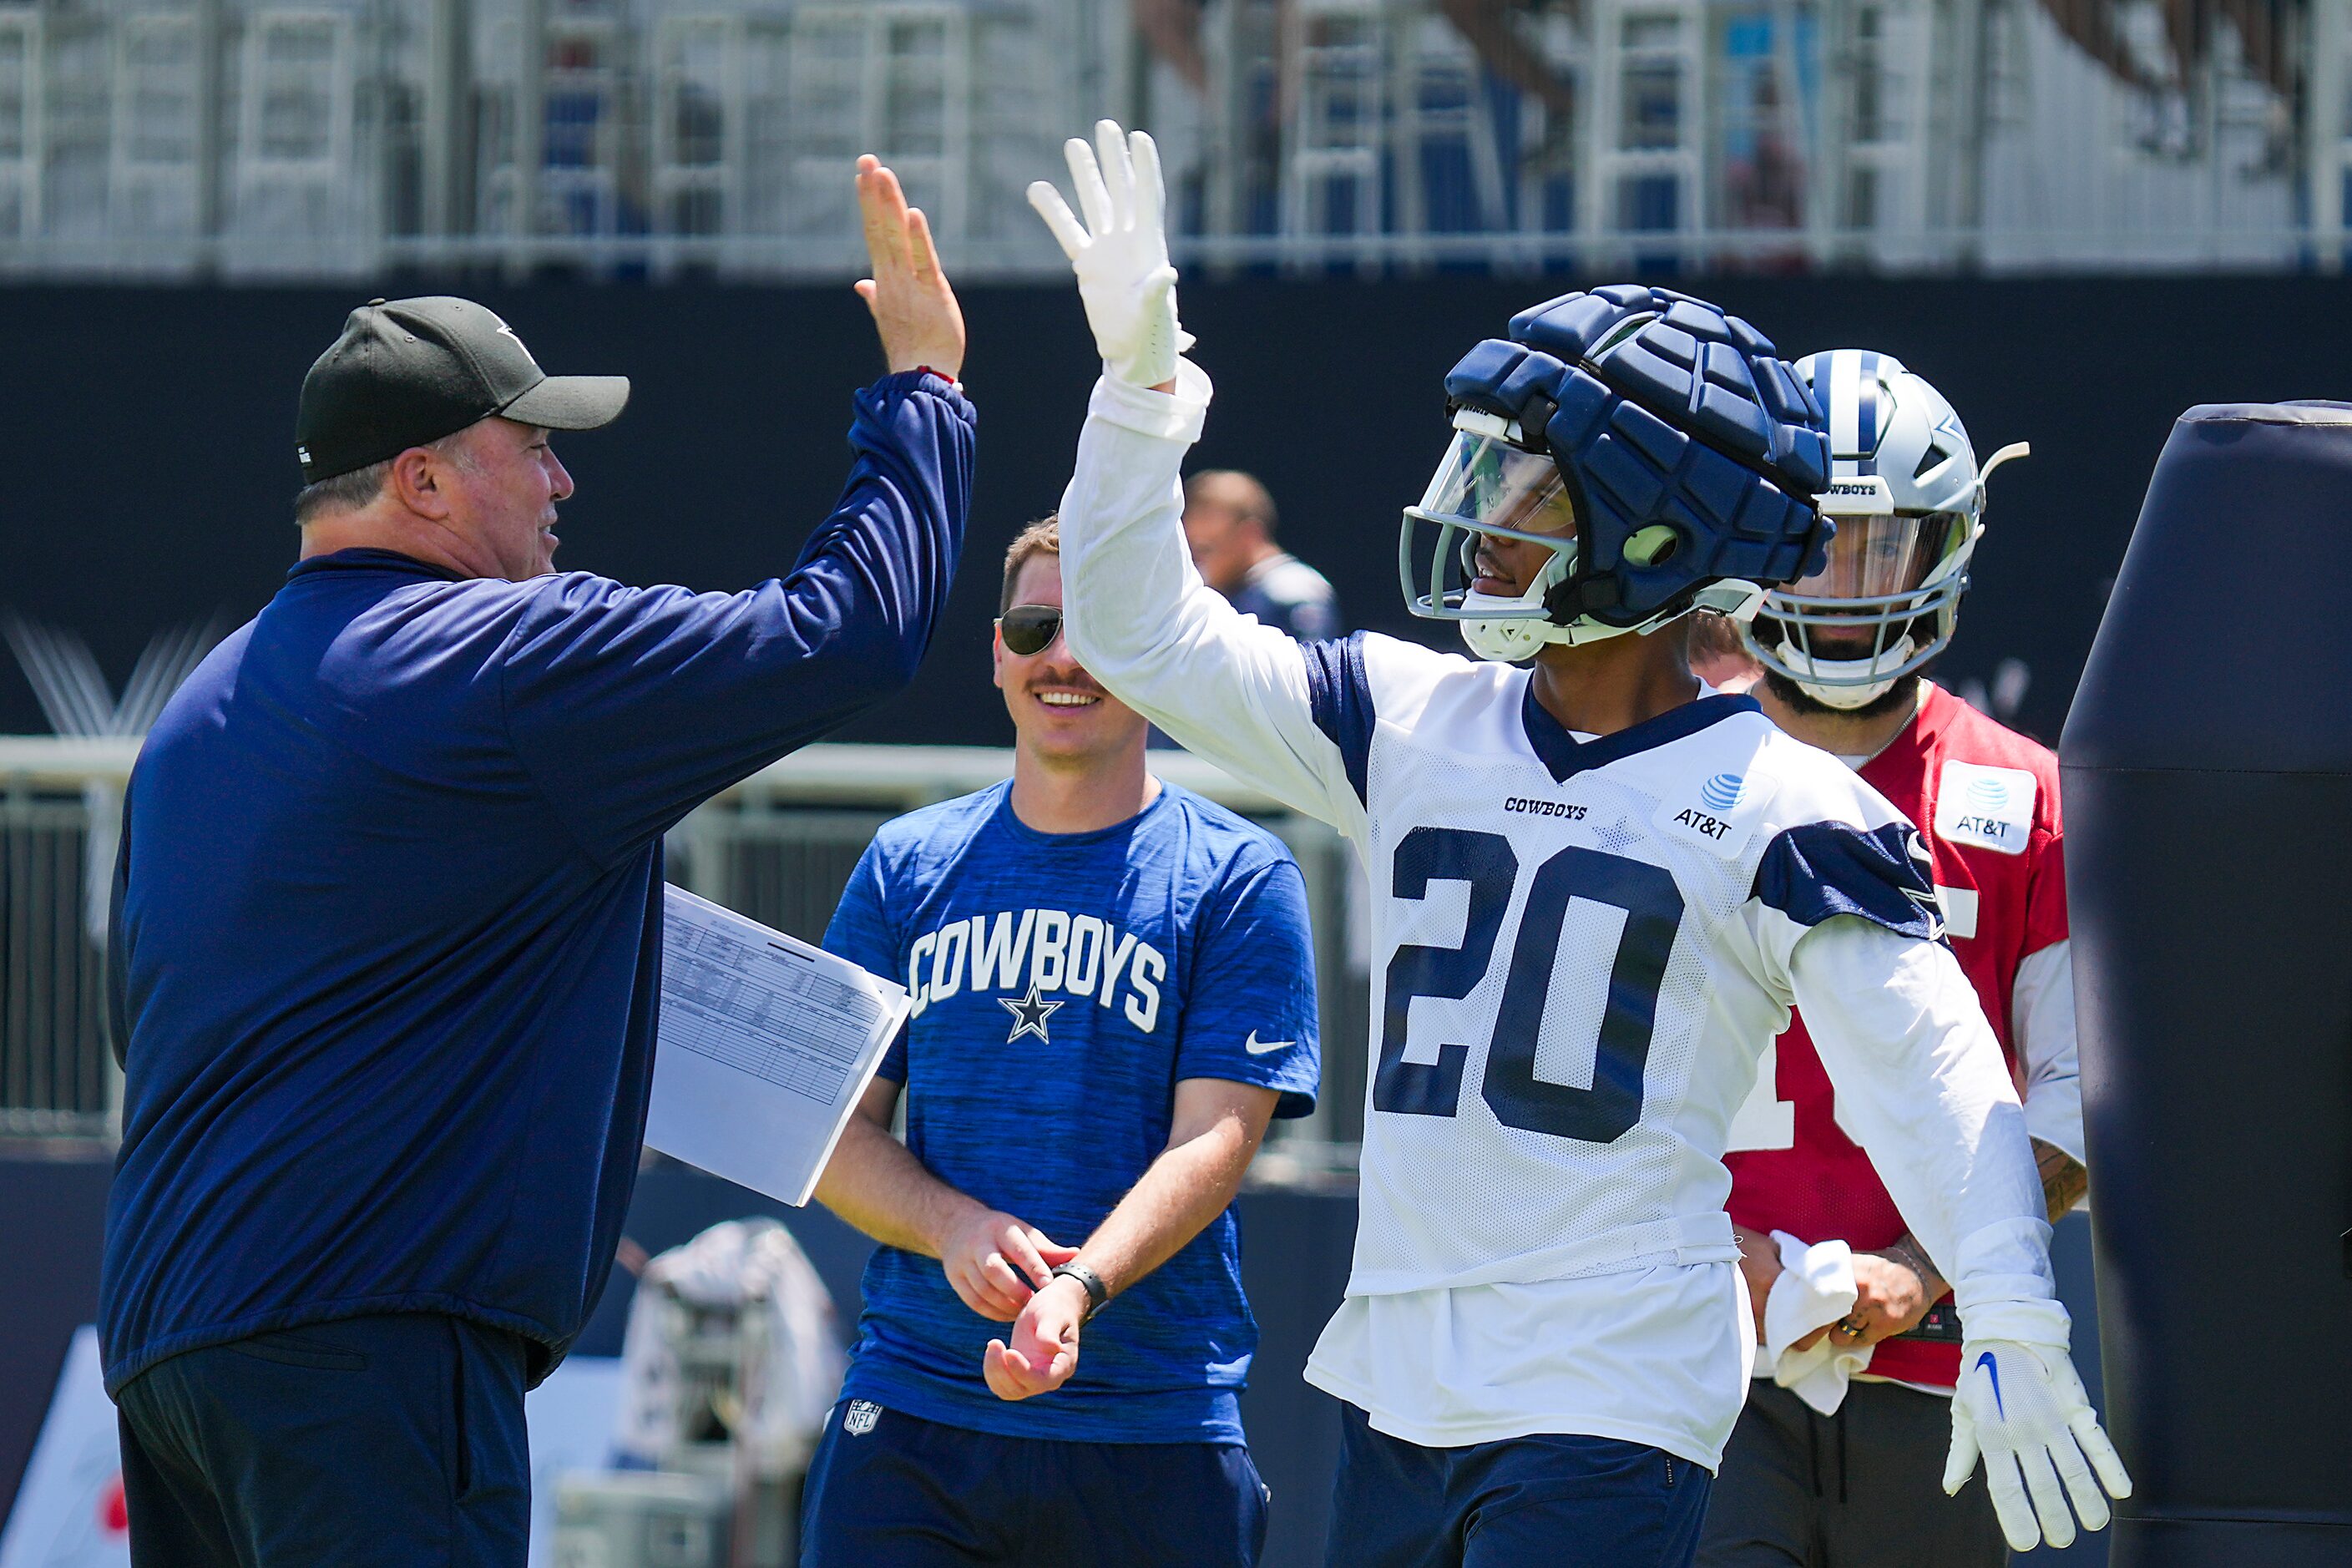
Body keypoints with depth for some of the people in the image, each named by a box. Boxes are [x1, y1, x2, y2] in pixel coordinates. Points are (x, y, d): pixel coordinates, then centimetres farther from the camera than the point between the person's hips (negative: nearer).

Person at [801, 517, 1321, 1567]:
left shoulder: (1238, 879, 2)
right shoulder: (907, 867, 12)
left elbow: (1214, 1139, -7)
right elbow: (834, 1130, 9)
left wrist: (1080, 1287, -25)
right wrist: (956, 1230, -12)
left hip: (1153, 1434, -2)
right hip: (909, 1417, 2)